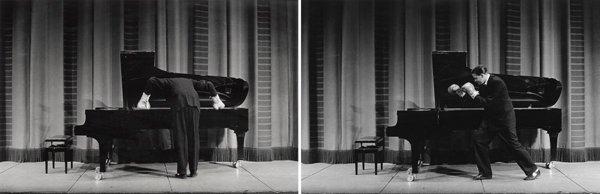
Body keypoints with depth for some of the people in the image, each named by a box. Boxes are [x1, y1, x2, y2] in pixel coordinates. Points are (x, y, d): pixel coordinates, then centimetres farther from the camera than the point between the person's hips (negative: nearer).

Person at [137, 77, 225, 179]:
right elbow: (208, 85, 35)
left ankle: (182, 171, -3)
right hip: (194, 106, 3)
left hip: (179, 107, -3)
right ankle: (193, 171, 9)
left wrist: (144, 101, 22)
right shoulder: (189, 81, 37)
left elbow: (151, 81, 15)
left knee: (180, 139, -1)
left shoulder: (168, 82, 27)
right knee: (193, 139, 8)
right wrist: (217, 102, 42)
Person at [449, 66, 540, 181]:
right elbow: (480, 100, 11)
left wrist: (474, 94, -21)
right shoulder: (483, 84, 3)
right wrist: (464, 93, 2)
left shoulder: (497, 82, -22)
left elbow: (488, 103, -25)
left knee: (513, 144, -4)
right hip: (491, 118, 8)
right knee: (478, 138, 0)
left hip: (504, 119, -8)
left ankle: (533, 170, 12)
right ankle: (485, 172, 8)